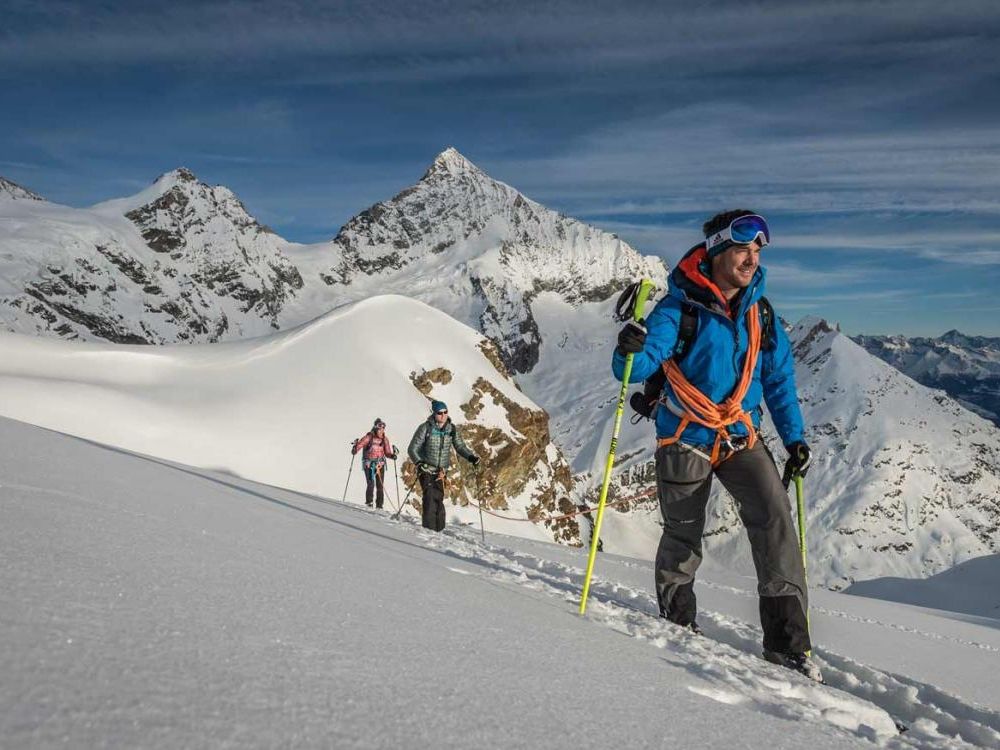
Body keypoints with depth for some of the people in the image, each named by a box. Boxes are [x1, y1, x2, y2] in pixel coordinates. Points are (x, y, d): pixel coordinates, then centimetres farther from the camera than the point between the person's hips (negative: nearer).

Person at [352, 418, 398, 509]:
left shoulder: (385, 439, 3)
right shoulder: (368, 437, -8)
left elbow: (387, 453, 8)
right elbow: (359, 445, -9)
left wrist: (392, 455, -11)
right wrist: (355, 448, -30)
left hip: (380, 464, 3)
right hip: (368, 464, -3)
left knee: (380, 485, -1)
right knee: (370, 484, -16)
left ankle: (379, 506, 9)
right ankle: (368, 503, 1)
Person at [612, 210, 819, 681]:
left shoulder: (761, 314, 5)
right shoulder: (680, 307, -11)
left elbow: (780, 380, 14)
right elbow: (635, 370, -18)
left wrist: (794, 437, 8)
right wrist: (630, 351, -41)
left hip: (742, 439, 4)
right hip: (686, 439, -3)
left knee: (774, 516, -16)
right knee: (683, 537, 8)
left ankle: (787, 640, -10)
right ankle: (677, 623, 33)